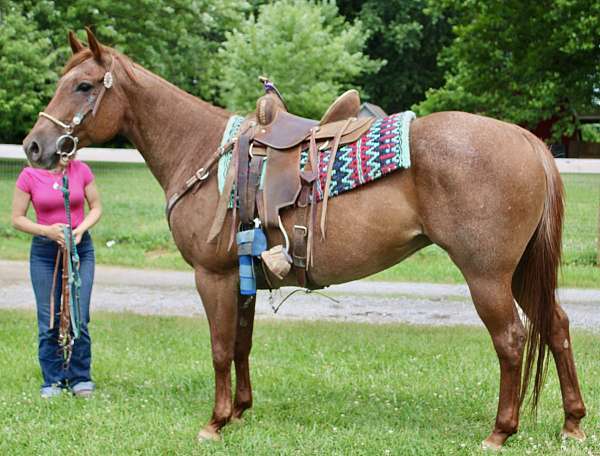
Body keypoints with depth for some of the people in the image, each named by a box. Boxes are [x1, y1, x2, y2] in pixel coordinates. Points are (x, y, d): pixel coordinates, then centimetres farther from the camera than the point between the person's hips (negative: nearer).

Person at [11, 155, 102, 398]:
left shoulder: (81, 170, -2)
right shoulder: (29, 176, -6)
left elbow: (96, 207, 7)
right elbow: (17, 219, -2)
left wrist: (81, 229, -11)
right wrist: (47, 230, -17)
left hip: (80, 249, 1)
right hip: (44, 252, -1)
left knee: (78, 319, -4)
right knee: (49, 322, 3)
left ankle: (80, 377, 13)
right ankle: (53, 380, 17)